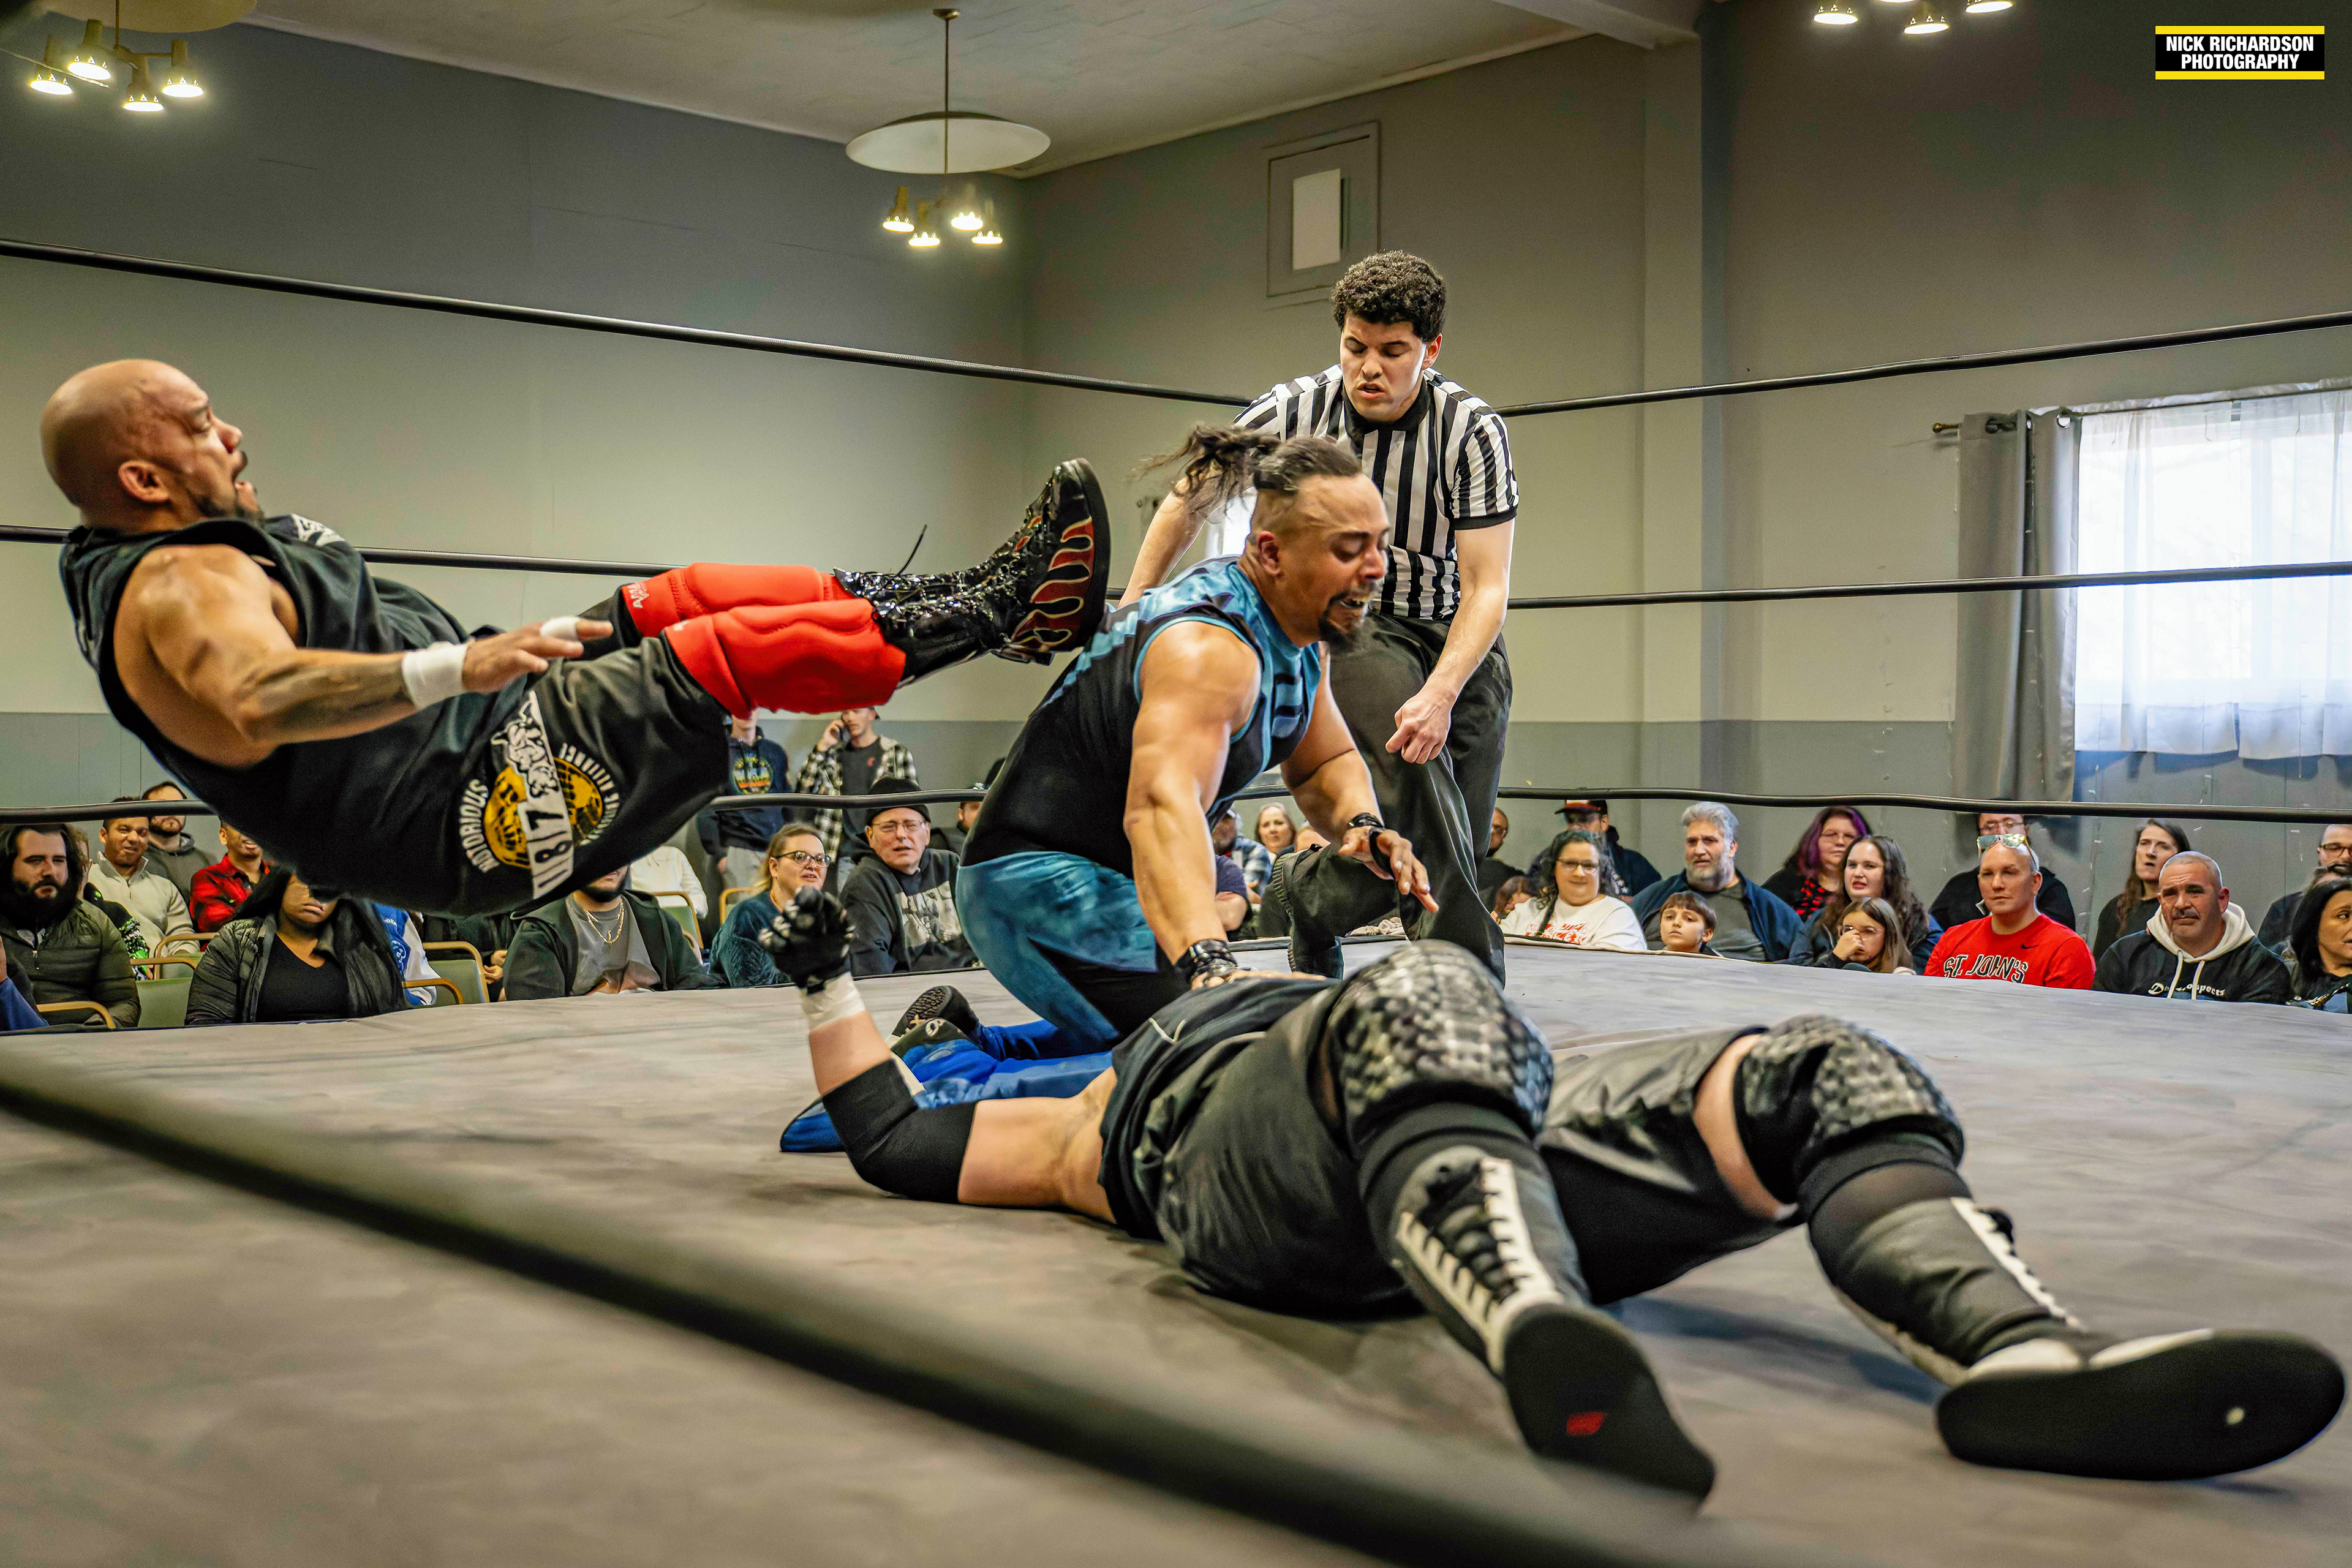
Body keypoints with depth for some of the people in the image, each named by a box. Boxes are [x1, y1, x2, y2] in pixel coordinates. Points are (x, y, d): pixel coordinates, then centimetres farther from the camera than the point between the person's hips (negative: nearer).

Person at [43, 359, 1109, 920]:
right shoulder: (181, 586, -16)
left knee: (688, 600, 6)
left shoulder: (141, 576, 18)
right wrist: (456, 668, -47)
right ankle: (996, 616, -3)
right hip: (467, 818, -11)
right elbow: (259, 701, -37)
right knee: (739, 649, -15)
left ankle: (965, 600, 8)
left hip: (473, 768, 11)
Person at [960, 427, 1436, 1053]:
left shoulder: (1297, 629, 2)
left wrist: (1361, 825, -11)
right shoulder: (1209, 648, -30)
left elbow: (1325, 761, 13)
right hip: (1041, 879, -10)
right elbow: (1162, 806, -46)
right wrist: (1209, 963, -61)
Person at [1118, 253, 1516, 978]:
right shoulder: (1296, 411, -16)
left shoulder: (1474, 430, -19)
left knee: (1462, 837, 2)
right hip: (1350, 624, -2)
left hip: (1461, 637, 2)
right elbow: (1188, 500, -1)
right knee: (1419, 773, -28)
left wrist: (1439, 694, -35)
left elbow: (1487, 587, -21)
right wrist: (1130, 615, -4)